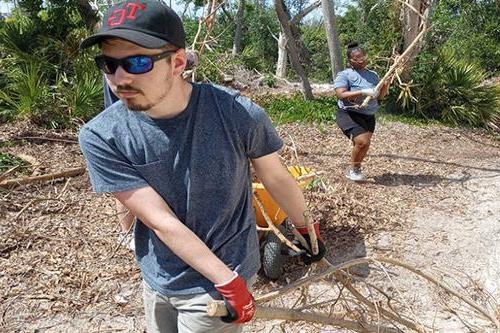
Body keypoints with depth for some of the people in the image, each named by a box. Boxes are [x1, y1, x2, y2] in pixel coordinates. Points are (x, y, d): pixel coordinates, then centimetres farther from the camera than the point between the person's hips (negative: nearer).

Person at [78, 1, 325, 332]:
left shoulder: (239, 115, -22)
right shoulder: (100, 137, -18)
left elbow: (277, 178, -6)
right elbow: (162, 222, -20)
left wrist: (308, 230, 9)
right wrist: (228, 283, -19)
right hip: (157, 279, 3)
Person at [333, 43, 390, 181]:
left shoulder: (373, 75, 12)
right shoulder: (344, 75, -6)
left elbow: (379, 96, 15)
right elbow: (341, 95, -20)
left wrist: (385, 85, -4)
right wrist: (363, 92, -26)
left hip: (369, 117, 6)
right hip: (349, 115, -6)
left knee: (364, 144, 3)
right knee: (362, 142, -19)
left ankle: (356, 168, 28)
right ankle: (352, 169, 5)